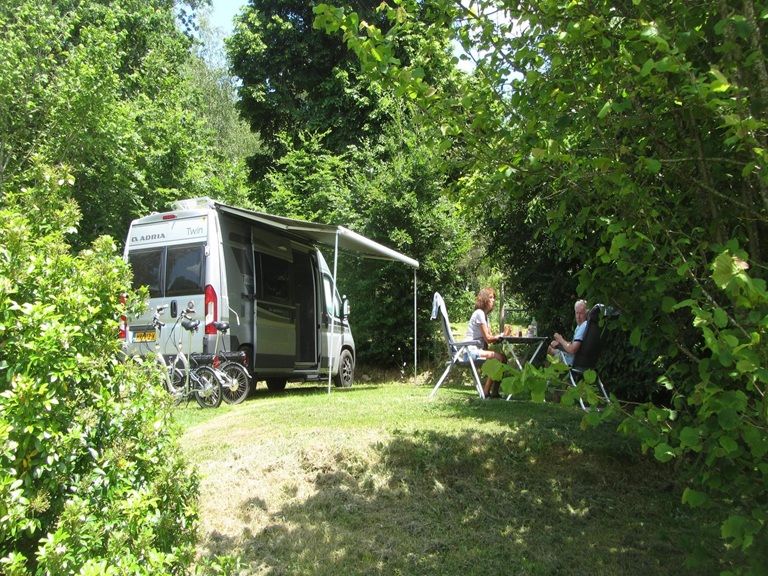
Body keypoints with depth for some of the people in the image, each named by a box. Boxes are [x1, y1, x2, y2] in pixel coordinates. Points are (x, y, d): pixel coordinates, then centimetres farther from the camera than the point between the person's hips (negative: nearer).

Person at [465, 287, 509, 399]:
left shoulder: (485, 315, 18)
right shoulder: (479, 313, -12)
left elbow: (491, 337, 8)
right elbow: (488, 339, -16)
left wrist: (501, 335, -8)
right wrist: (502, 335, -7)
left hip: (477, 350, 10)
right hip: (471, 351, -10)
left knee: (503, 357, 0)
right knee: (499, 357, -21)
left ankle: (495, 392, -1)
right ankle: (486, 392, -17)